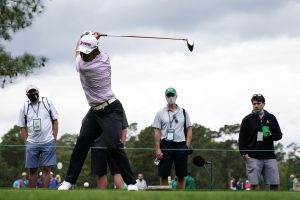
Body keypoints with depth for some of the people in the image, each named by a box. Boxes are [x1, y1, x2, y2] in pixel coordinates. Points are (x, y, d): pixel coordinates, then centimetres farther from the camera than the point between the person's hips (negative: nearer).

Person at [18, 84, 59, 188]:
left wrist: (54, 139, -1)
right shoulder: (24, 107, 8)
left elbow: (55, 121, 7)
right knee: (32, 170, 3)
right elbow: (23, 127, 11)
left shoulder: (47, 102, 5)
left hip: (48, 142, -1)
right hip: (31, 144, 1)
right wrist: (26, 143, 1)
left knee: (46, 169, -1)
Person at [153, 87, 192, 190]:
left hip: (181, 146, 2)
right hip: (166, 145, -1)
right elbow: (157, 131, 2)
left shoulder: (183, 112, 13)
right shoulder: (160, 113, 7)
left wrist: (187, 144, -4)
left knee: (181, 175, 2)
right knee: (164, 174, -2)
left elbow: (189, 129, 11)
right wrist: (158, 149, -8)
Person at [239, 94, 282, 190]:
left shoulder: (271, 118, 12)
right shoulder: (247, 119, 6)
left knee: (275, 184, -2)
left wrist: (271, 135, -8)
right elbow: (242, 138, 5)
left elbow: (279, 135, 14)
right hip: (253, 157, -2)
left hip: (269, 156, 2)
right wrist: (243, 152, -9)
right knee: (254, 184, -6)